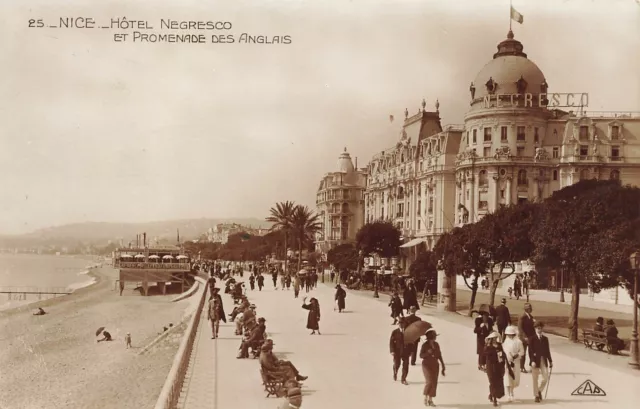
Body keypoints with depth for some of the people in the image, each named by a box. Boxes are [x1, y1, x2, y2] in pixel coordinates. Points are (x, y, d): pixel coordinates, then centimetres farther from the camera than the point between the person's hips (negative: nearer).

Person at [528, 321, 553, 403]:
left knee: (546, 377, -3)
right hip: (535, 361, -3)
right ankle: (536, 395, 14)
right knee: (535, 379, 3)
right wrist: (532, 361, -17)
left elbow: (547, 350, 12)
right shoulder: (532, 339, -2)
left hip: (544, 360, 3)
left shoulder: (545, 339, 10)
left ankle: (540, 391, 22)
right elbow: (530, 351, -8)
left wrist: (550, 361, 9)